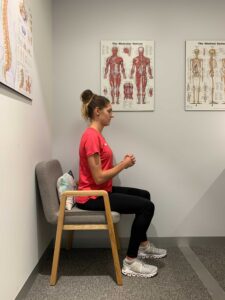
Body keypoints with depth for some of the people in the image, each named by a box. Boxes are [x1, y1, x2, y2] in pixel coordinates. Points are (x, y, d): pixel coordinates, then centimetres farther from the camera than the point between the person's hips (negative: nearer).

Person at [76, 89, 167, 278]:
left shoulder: (96, 134, 11)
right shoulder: (91, 136, -21)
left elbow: (103, 170, 10)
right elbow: (98, 178, -23)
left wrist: (123, 163, -3)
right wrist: (123, 165, -12)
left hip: (101, 191, 11)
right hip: (92, 197, -11)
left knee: (144, 195, 21)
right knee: (147, 206, -15)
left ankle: (143, 246, 32)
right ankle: (130, 262, -5)